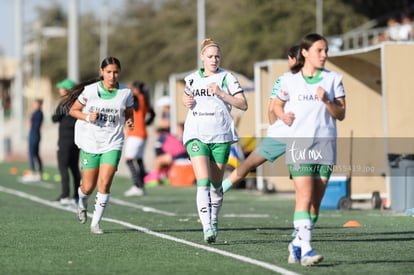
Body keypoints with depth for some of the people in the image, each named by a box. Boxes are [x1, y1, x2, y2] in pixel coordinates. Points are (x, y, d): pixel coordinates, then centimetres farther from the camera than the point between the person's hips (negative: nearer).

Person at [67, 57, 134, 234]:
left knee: (104, 183, -15)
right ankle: (82, 203, 41)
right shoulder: (90, 91, -6)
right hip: (90, 143, 0)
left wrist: (130, 123, -9)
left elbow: (129, 114, 13)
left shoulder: (126, 93, -1)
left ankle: (96, 223, -3)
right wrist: (87, 117, -14)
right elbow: (73, 110, 5)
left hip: (113, 144, 0)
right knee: (88, 187, 4)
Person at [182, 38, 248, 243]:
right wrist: (186, 101, 7)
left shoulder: (227, 78, 2)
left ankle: (214, 221, 31)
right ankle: (207, 228, -22)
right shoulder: (192, 79, 11)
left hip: (220, 136, 0)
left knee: (216, 185, 8)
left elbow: (243, 105, -4)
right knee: (203, 182, -16)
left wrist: (221, 93, -15)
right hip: (196, 135, 1)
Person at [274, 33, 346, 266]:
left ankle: (297, 242, 20)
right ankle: (306, 249, -20)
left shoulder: (333, 79, 6)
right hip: (299, 142, -2)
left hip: (326, 144, 2)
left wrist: (326, 101, -14)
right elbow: (277, 105, 19)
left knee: (316, 201, 4)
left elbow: (341, 114, 4)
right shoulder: (291, 80, 5)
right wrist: (284, 116, -2)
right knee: (304, 196, -15)